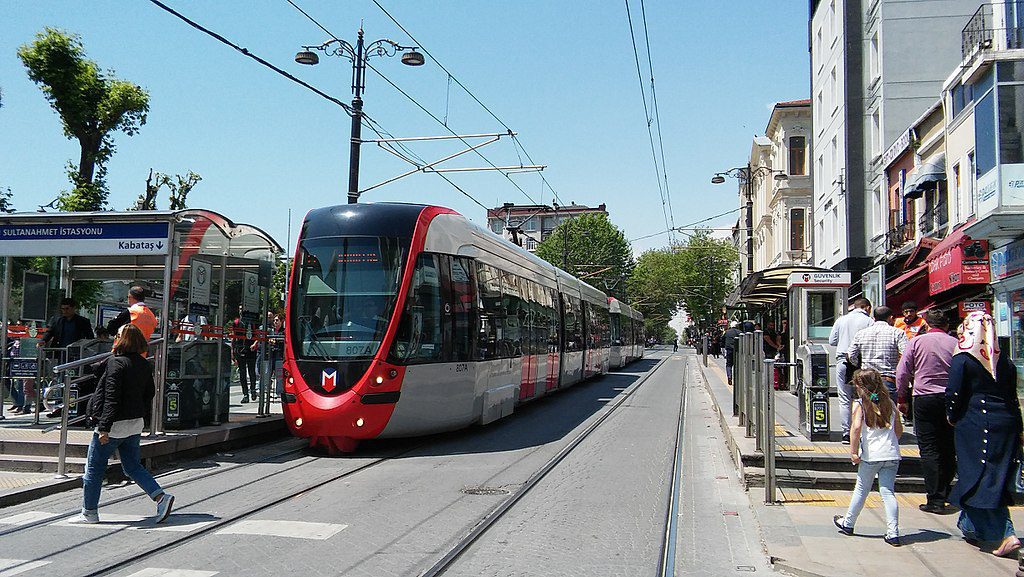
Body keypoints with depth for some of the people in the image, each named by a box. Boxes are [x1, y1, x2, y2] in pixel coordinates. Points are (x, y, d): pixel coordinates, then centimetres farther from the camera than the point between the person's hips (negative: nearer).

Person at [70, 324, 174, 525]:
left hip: (116, 424, -8)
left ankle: (89, 512, 16)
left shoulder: (116, 363, -16)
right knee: (132, 466, 14)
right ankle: (161, 497, 0)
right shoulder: (144, 365, 7)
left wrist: (104, 428, -19)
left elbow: (111, 399, -20)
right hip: (135, 423, 8)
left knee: (94, 468, 8)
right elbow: (149, 394, 14)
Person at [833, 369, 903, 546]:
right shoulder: (889, 403, 9)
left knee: (861, 490, 11)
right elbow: (899, 429, 14)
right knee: (888, 493, 4)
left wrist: (853, 452, -12)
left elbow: (856, 427, -17)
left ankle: (848, 523, 27)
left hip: (870, 456, -3)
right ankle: (893, 533, -1)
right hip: (892, 455, 3)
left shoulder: (860, 404, -4)